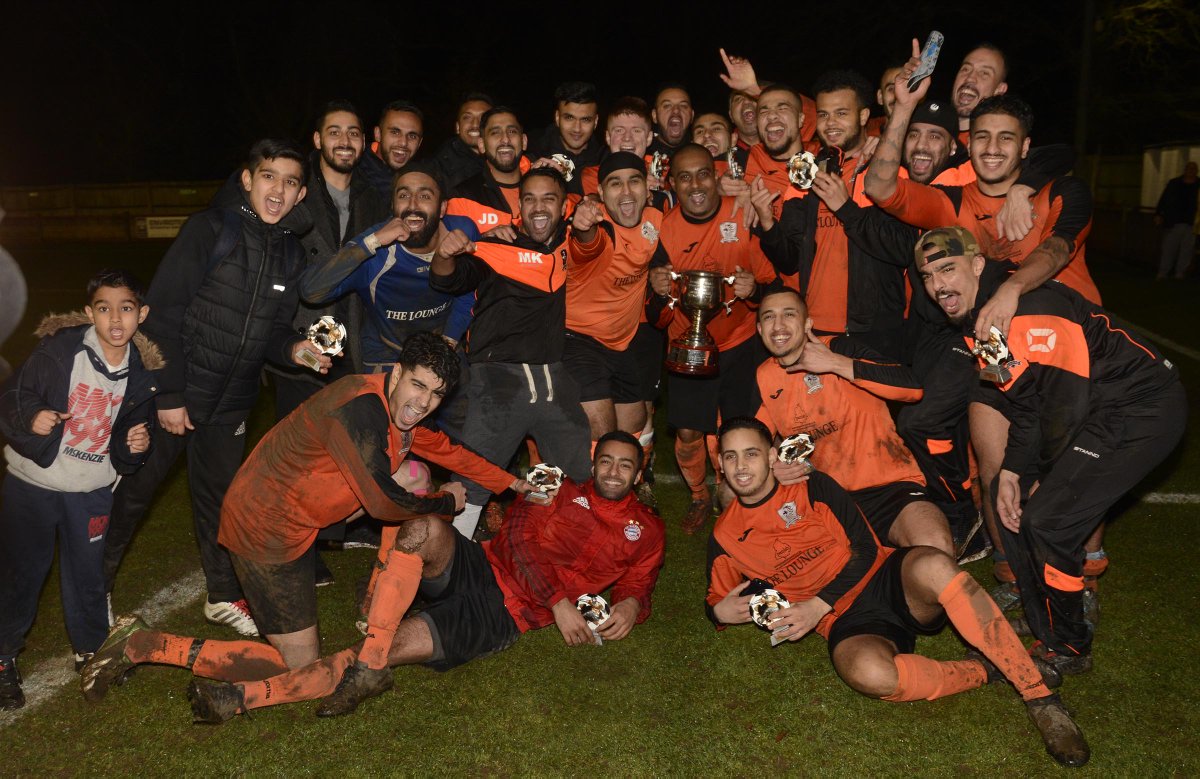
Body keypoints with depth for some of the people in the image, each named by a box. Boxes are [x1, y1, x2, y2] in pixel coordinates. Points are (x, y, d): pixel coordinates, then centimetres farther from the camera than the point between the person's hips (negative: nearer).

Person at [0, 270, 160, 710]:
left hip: (92, 491, 3)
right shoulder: (59, 349, -14)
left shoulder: (141, 375, -2)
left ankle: (91, 649, 35)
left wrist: (135, 447, -11)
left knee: (89, 575, 12)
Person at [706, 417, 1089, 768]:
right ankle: (984, 669, -13)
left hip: (885, 578, 0)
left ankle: (1038, 693, -25)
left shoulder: (811, 487, 5)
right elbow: (718, 598, 21)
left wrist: (818, 605, -12)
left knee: (933, 567, -37)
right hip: (847, 621, 0)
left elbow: (864, 548, -2)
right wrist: (720, 612, -5)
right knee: (868, 672, -38)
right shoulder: (725, 537, 10)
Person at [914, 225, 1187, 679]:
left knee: (1047, 518, -15)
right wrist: (1012, 472, -2)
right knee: (1010, 496, 6)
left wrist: (1047, 478, -9)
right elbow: (1023, 403, 8)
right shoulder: (975, 319, 5)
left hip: (1145, 408, -10)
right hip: (1097, 410, 10)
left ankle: (1067, 651, 7)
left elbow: (1066, 400, -23)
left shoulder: (1027, 307, -25)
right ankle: (1045, 632, 19)